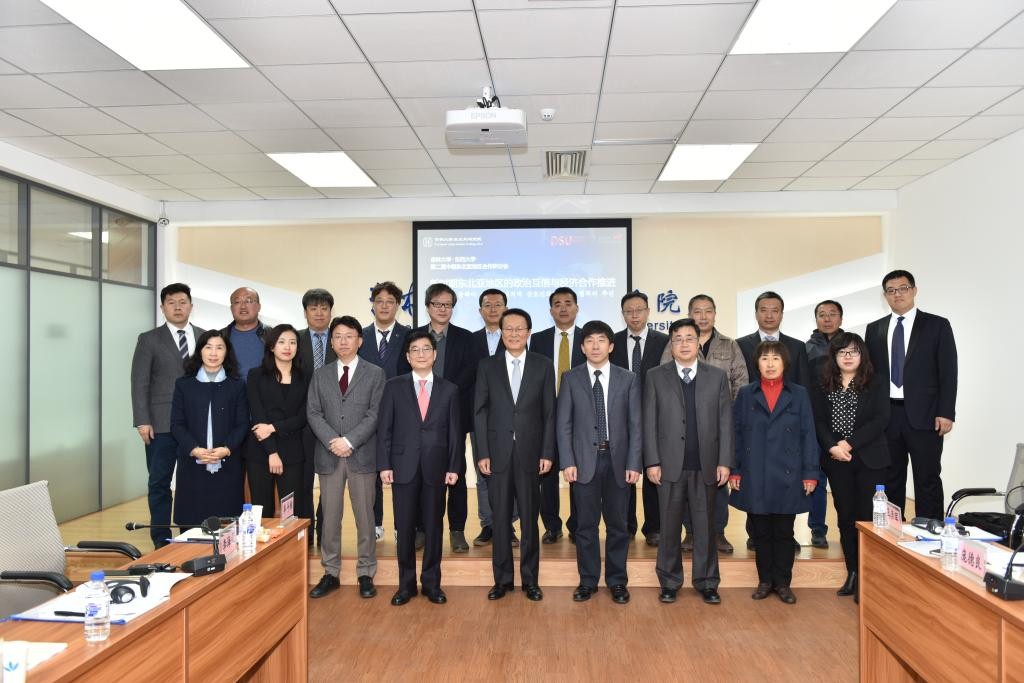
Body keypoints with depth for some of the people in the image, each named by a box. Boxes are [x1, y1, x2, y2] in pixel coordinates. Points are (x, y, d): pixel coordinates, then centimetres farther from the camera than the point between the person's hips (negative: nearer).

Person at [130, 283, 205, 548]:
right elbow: (140, 383, 0)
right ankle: (161, 541, 14)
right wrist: (142, 421, -8)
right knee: (159, 483, 4)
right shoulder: (149, 339, 4)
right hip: (162, 424, -1)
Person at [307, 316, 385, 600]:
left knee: (364, 516, 4)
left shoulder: (375, 374, 3)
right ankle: (331, 573, 20)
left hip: (362, 454, -2)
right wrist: (333, 441, -11)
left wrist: (349, 441, -15)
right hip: (328, 455, 2)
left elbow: (374, 414, -5)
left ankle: (366, 574, 15)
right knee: (330, 517, 8)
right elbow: (313, 413, 3)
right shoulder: (320, 375, 11)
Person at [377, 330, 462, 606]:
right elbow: (384, 428, 1)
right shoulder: (394, 386, 4)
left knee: (434, 526, 7)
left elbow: (455, 431, 5)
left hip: (436, 467, 1)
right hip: (404, 466, 0)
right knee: (405, 527, 6)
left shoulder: (449, 389, 6)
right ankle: (406, 584, 19)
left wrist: (454, 467, -1)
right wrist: (384, 465, -5)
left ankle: (431, 582, 21)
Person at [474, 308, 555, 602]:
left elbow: (549, 413, 2)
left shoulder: (543, 366, 3)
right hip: (498, 452, 1)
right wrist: (482, 453, -4)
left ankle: (530, 579, 20)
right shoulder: (487, 366, 4)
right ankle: (502, 579, 20)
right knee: (501, 519, 8)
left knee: (530, 519, 7)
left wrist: (547, 453, -3)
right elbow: (479, 412, 2)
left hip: (530, 452, 0)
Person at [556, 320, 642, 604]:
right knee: (586, 524, 7)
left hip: (618, 461, 1)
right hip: (585, 460, 0)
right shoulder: (571, 378, 2)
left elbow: (635, 424, 2)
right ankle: (588, 580, 22)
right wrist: (568, 462, -7)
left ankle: (617, 581, 24)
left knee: (617, 524, 9)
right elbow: (563, 423, 0)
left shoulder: (628, 379, 4)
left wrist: (634, 463, -5)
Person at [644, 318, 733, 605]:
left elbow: (725, 422, 4)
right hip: (670, 464, -1)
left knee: (705, 527, 8)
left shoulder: (717, 376, 7)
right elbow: (649, 423, 1)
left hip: (706, 466, 1)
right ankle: (669, 583, 20)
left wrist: (725, 462, -2)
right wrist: (652, 462, -6)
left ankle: (707, 583, 21)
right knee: (669, 526, 7)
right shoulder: (656, 377, 4)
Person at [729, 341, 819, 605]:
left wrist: (810, 473, -4)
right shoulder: (746, 394, 5)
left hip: (787, 477, 0)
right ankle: (764, 580, 22)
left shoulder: (799, 394, 4)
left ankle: (782, 582, 20)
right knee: (760, 532, 8)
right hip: (754, 478, 1)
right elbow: (736, 434, 4)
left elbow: (808, 435, 2)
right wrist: (734, 471, -2)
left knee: (784, 532, 8)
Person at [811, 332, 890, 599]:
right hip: (837, 461, 2)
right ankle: (852, 573, 16)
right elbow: (818, 422, 1)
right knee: (845, 516, 7)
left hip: (869, 459, -2)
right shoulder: (823, 387, 8)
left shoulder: (877, 384, 1)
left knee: (866, 515, -3)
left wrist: (850, 443, -15)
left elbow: (880, 420, -8)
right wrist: (832, 447, -15)